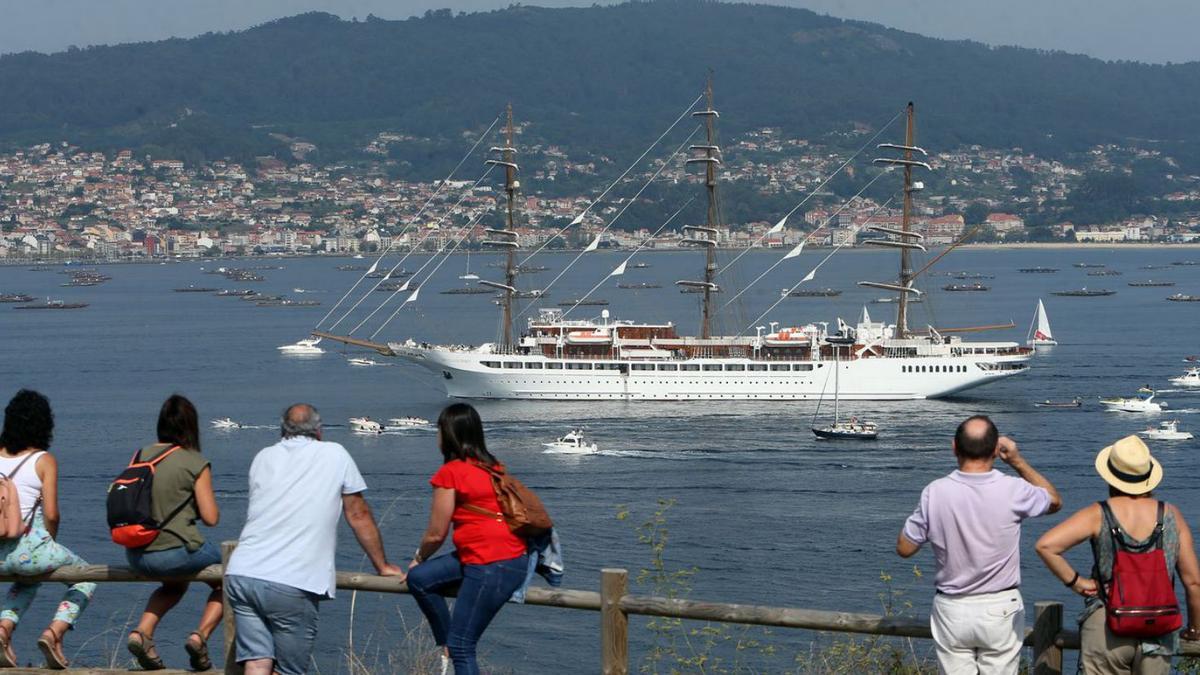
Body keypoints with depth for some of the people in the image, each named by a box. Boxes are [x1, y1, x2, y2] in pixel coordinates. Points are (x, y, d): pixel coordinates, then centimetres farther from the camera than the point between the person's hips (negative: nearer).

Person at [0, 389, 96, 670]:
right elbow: (51, 514, -11)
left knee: (28, 580, 39)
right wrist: (50, 542, 9)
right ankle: (55, 632, -1)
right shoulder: (44, 460, -5)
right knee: (86, 578, 21)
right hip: (28, 548, -5)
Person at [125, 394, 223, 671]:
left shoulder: (141, 455, 7)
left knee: (175, 585, 36)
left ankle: (142, 632, 14)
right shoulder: (195, 462, -8)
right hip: (177, 552, -6)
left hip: (136, 555, 6)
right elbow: (210, 518, -9)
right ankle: (200, 635, 0)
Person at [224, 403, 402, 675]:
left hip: (241, 574, 4)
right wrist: (383, 566, 28)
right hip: (291, 585, -4)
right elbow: (359, 516, 15)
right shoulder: (335, 456, 9)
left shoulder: (264, 457, 19)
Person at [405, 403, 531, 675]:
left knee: (462, 647, -4)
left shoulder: (451, 472, -10)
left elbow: (436, 534, -5)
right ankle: (447, 646, 17)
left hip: (492, 567, -9)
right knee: (419, 579, 12)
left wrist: (419, 557, 17)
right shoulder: (490, 466, 13)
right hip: (514, 557, 9)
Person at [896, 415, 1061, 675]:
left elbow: (904, 548, 0)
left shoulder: (936, 493, -11)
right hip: (1000, 610, -1)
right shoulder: (1012, 491, -13)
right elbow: (1054, 501, 11)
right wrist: (1018, 462, 10)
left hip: (951, 611, 1)